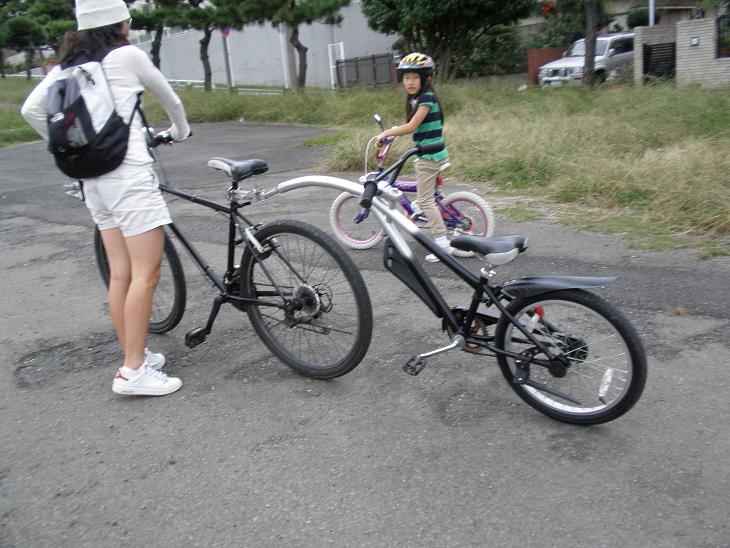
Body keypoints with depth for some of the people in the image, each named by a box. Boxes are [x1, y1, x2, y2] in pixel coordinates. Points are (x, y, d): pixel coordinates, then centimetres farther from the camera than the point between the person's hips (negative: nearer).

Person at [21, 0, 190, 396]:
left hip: (92, 178, 7)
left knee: (120, 272, 11)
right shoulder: (127, 56, -2)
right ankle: (134, 371, -5)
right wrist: (180, 130, 32)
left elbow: (30, 109, 9)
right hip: (129, 173, -7)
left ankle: (134, 355, 18)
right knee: (146, 273, -6)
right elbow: (170, 99, 12)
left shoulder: (67, 65, 14)